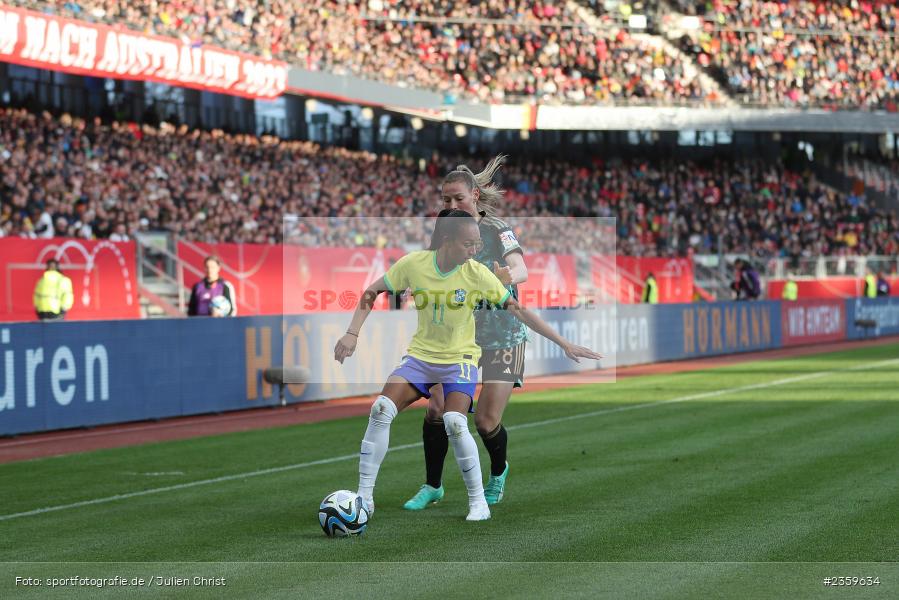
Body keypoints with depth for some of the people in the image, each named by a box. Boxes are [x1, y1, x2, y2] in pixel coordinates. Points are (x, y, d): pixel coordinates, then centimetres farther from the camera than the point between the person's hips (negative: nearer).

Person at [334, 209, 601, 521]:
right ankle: (364, 495, -8)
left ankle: (478, 501, -7)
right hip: (420, 355, 2)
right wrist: (352, 334, -8)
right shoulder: (414, 264, -11)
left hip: (460, 358, -2)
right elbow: (371, 293, 1)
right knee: (381, 410, -18)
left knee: (455, 423, -25)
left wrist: (565, 344, -12)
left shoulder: (477, 273, -14)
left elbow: (519, 310, -10)